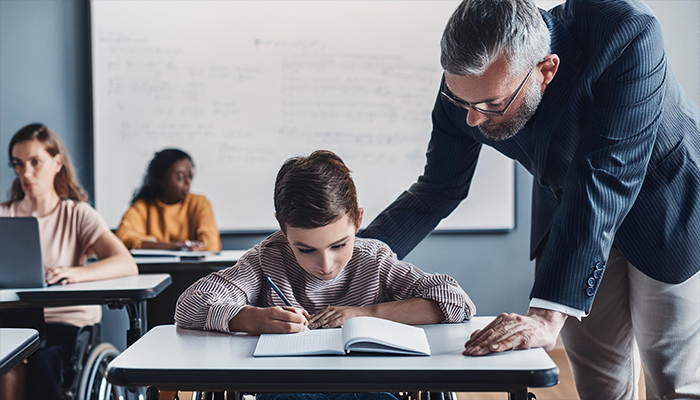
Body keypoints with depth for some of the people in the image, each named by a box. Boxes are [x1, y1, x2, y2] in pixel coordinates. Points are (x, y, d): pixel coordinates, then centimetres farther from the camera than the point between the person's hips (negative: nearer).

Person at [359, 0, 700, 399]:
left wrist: (548, 315, -45)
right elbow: (438, 190, -9)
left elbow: (603, 182, -41)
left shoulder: (628, 37, -37)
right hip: (570, 220, 4)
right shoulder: (466, 84, -21)